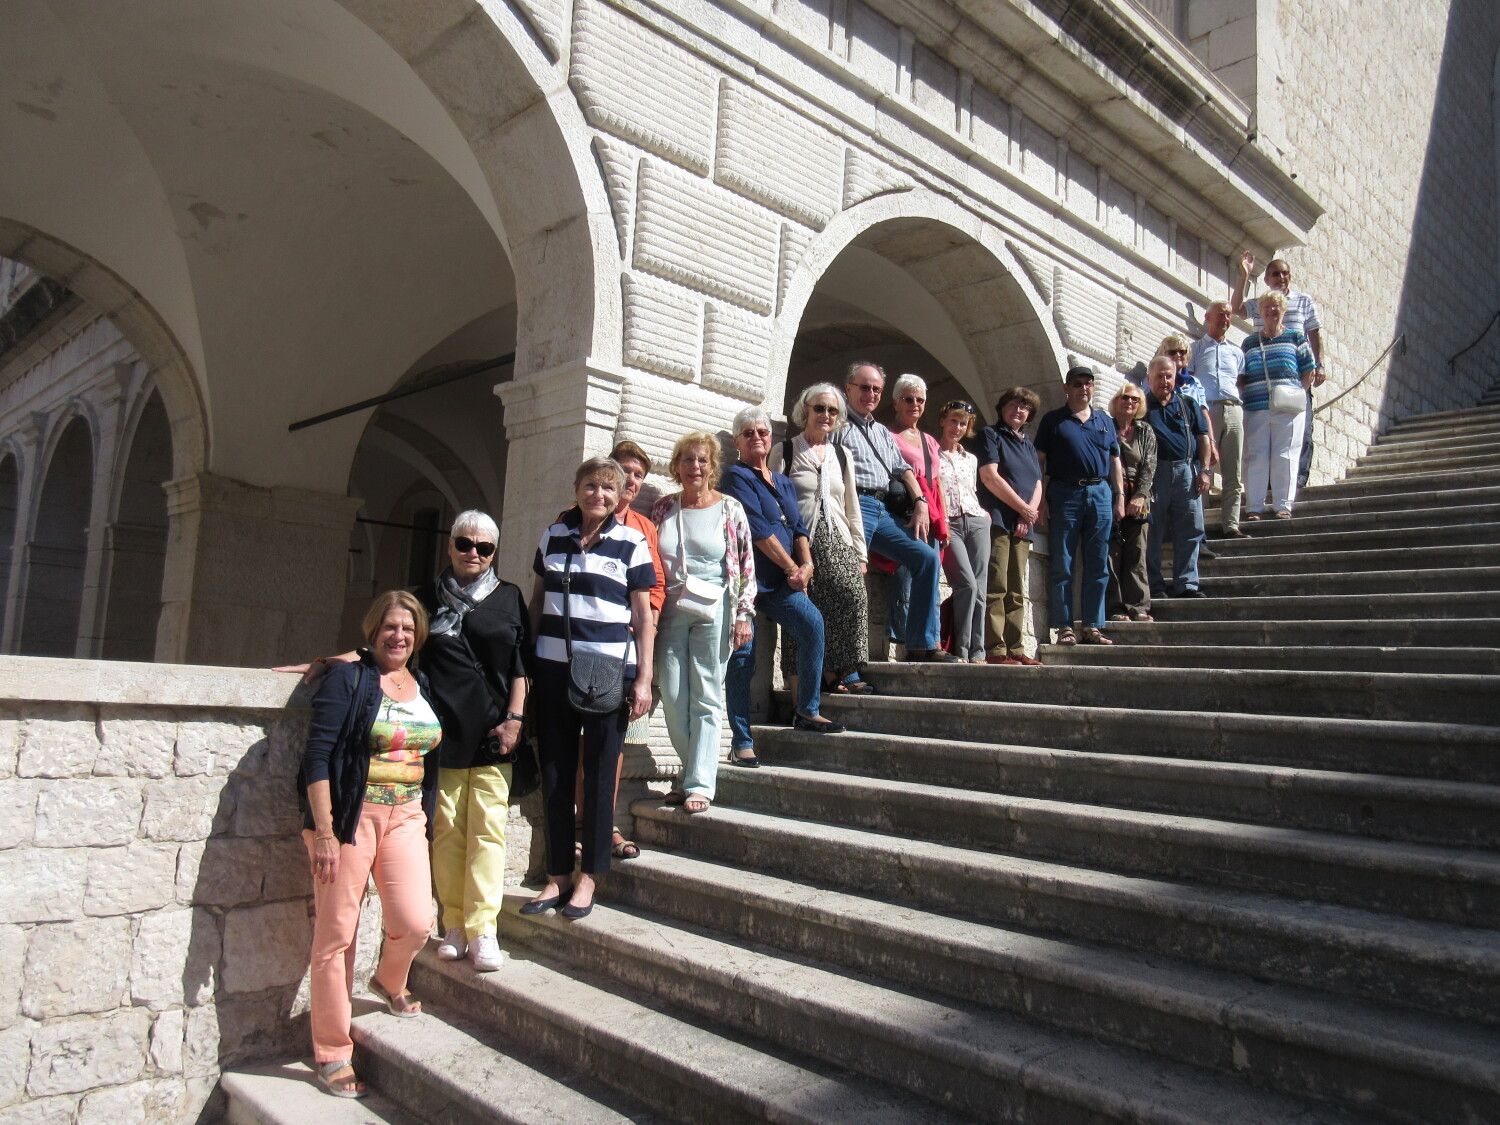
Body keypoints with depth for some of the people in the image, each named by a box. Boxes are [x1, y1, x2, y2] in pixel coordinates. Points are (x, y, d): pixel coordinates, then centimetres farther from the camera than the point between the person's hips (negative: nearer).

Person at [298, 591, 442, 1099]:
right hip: (350, 816, -4)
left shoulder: (424, 686, 10)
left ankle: (389, 983, 27)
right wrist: (324, 832, -15)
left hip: (406, 817, 4)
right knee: (337, 934, 1)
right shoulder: (348, 679, -6)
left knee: (415, 924, -8)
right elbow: (317, 756, -11)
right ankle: (332, 1055, 17)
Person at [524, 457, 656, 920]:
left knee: (599, 773, 3)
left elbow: (644, 616, 0)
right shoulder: (553, 536, 10)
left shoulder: (631, 543, 0)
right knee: (554, 771, 7)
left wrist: (643, 679, -7)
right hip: (553, 669, 3)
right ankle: (556, 876, 19)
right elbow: (537, 600, 16)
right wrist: (525, 663, 10)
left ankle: (588, 877, 16)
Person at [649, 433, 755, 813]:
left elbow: (747, 565, 0)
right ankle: (696, 770, 19)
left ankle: (700, 784, 4)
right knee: (672, 697, 2)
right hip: (670, 611, 3)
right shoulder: (663, 508, 10)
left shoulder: (730, 509, 2)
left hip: (713, 611, -3)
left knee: (706, 699, -1)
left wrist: (743, 614, -6)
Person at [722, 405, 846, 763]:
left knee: (812, 622, -18)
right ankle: (741, 743, 2)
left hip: (779, 582, 6)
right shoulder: (736, 476, -1)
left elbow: (799, 527, 11)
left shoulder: (784, 483, 21)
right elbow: (758, 530, -10)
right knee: (743, 656, -6)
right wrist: (792, 568, -8)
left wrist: (806, 564, -8)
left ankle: (807, 711, -7)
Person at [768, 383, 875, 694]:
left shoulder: (842, 455, 21)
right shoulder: (784, 451, 9)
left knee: (854, 594, -20)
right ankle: (842, 674, -8)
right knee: (808, 609, -16)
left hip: (837, 540, 3)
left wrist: (860, 552, 14)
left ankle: (836, 672, -13)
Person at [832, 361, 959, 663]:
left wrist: (920, 503, 7)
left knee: (927, 557, -4)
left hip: (883, 511, 8)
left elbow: (902, 469, 23)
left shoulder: (883, 432, 30)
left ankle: (922, 645, -2)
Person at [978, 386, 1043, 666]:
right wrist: (1023, 508, -8)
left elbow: (1037, 485, 17)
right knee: (996, 588, -13)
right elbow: (989, 475, -9)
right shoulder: (990, 435, 4)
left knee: (1016, 592, 7)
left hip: (1023, 527, 7)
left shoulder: (1028, 444, 24)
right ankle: (995, 651, -15)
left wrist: (1030, 513, -3)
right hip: (997, 522, -7)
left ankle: (1016, 649, 9)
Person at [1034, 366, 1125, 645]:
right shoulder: (1053, 420, 6)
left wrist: (1119, 497, 9)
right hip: (1065, 494, -4)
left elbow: (1115, 462, 18)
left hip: (1100, 494, 4)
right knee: (1062, 566, -3)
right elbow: (1041, 462, 1)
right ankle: (1064, 627, 2)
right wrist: (1041, 499, -8)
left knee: (1098, 566, 4)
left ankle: (1092, 627, 10)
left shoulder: (1104, 422, 18)